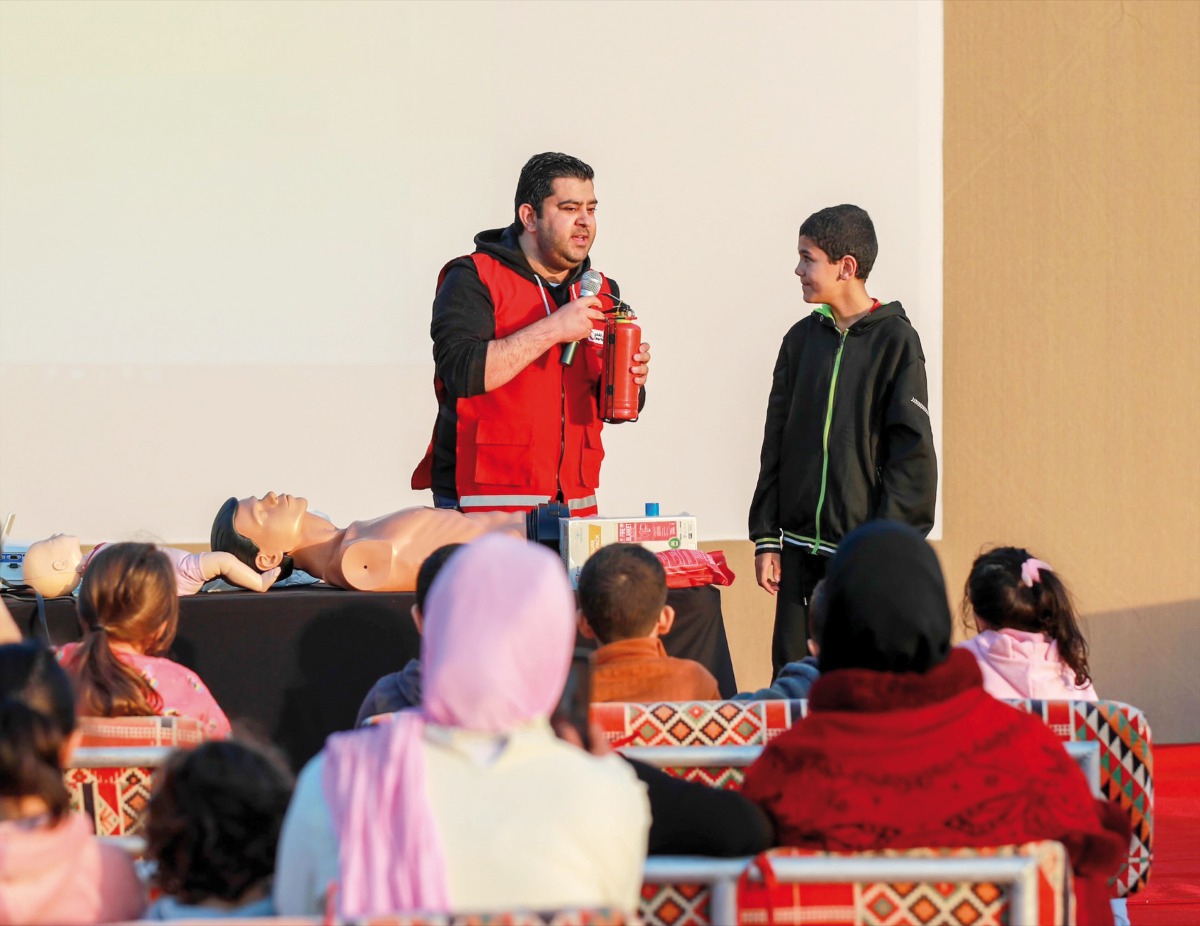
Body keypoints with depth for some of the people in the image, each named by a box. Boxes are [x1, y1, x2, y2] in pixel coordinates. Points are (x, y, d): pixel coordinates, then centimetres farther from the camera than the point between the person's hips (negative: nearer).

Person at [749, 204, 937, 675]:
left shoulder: (894, 340, -3)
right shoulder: (802, 339, 11)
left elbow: (911, 451, -7)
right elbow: (776, 446, 13)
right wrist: (766, 538, 7)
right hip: (801, 549, 5)